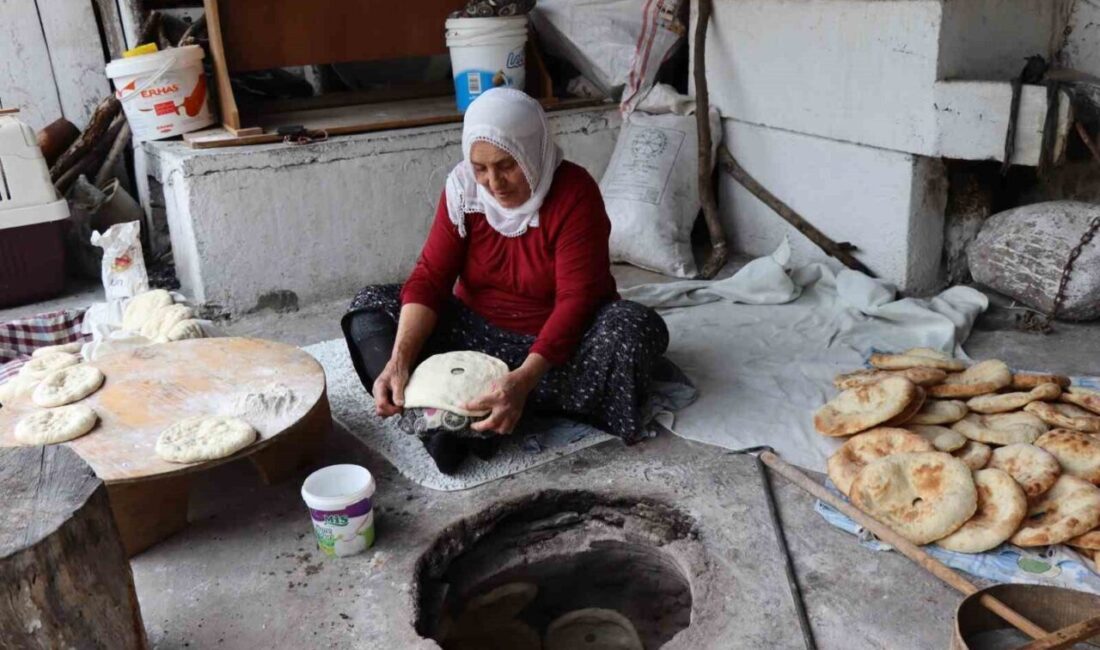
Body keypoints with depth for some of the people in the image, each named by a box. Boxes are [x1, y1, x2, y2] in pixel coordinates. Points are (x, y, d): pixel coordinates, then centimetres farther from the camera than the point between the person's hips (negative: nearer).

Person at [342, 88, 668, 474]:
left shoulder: (575, 193, -20)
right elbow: (430, 277, -13)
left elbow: (576, 300, -26)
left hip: (555, 343, -3)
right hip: (478, 333, 3)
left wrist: (523, 380, -40)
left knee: (637, 329, -33)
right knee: (371, 304, -10)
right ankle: (437, 418, -35)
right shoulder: (463, 188, -9)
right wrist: (399, 360, -29)